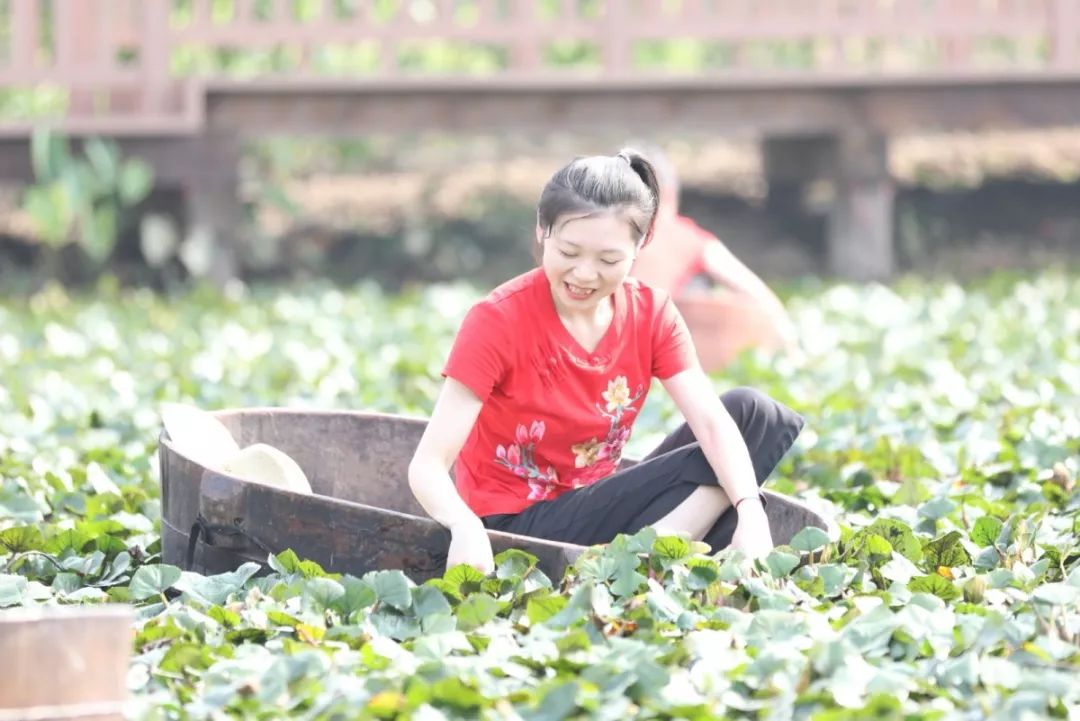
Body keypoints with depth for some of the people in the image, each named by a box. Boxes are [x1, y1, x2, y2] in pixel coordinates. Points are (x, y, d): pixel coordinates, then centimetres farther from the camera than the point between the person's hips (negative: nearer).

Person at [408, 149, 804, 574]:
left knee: (754, 414, -12)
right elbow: (427, 465, -23)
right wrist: (465, 528, -46)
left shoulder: (651, 313, -3)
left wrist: (750, 513, -34)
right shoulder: (498, 320, -17)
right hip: (512, 527, -7)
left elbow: (712, 422, -14)